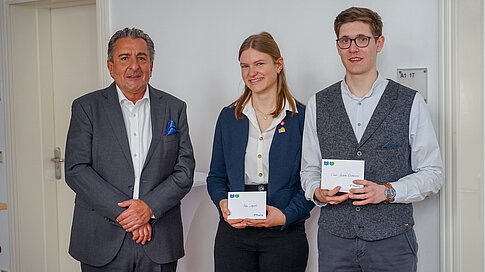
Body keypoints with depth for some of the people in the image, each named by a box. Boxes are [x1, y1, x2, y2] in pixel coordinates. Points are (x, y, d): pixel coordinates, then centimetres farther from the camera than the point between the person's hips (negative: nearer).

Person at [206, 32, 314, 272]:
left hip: (285, 233, -2)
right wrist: (223, 203, -7)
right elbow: (216, 176, 11)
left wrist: (286, 215, -15)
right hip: (233, 232, 2)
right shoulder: (229, 117, 7)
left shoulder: (302, 117, -2)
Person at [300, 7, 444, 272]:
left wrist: (387, 191, -14)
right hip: (334, 238, 2)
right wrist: (318, 192, -10)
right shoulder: (318, 104, 6)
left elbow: (432, 173, 0)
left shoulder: (410, 103, -1)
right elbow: (309, 169, 10)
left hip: (392, 240, -1)